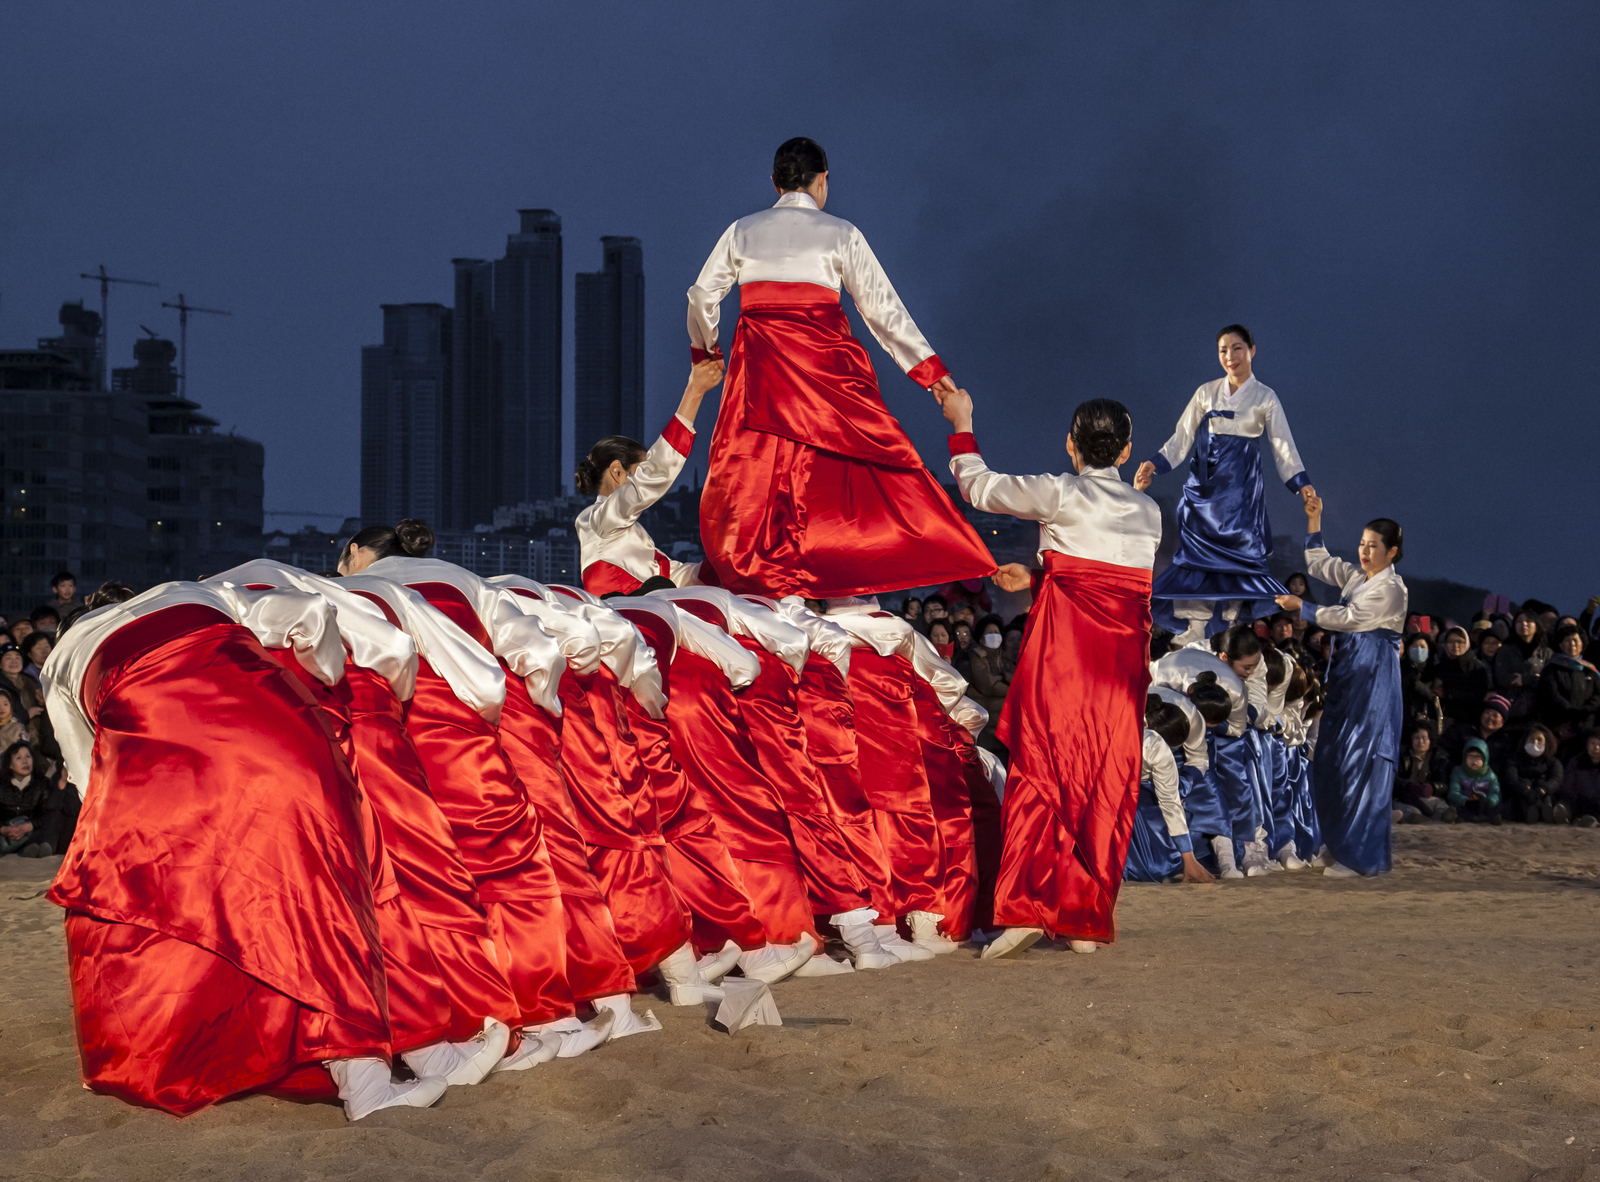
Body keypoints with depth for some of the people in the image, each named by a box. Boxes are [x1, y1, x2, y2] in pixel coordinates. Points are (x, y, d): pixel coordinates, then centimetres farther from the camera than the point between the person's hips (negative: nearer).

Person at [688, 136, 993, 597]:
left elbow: (702, 296, 18)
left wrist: (704, 350, 37)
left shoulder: (742, 232, 9)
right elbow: (882, 307, 1)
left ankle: (754, 584, 1)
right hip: (826, 367, -3)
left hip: (759, 371, 3)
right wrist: (930, 369, 6)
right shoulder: (840, 234, 1)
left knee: (751, 484, 5)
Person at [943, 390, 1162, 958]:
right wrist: (1039, 578, 23)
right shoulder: (1148, 511, 12)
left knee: (1042, 769, -4)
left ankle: (1027, 907, -15)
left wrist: (961, 424, 22)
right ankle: (1087, 921, 6)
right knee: (1108, 783, 5)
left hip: (1061, 651, -4)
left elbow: (979, 486, 8)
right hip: (1124, 655, 4)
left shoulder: (1060, 494, -3)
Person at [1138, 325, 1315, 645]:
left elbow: (1283, 446, 3)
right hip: (1205, 483, 2)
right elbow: (1182, 438, 10)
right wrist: (1155, 464, -4)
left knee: (1240, 552, -8)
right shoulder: (1206, 393, 11)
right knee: (1197, 551, -4)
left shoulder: (1265, 398, 6)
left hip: (1241, 485, -2)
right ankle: (1195, 632, -1)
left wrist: (1302, 483, -8)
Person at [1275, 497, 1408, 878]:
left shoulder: (1390, 588, -12)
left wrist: (1300, 607, -12)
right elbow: (1319, 563, 24)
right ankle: (1341, 845, 15)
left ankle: (1361, 855, -6)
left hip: (1372, 678, -9)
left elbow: (1347, 618, -16)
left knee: (1361, 764, -9)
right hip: (1346, 674, 9)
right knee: (1333, 759, 9)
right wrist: (1314, 520, 16)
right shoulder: (1356, 576, 14)